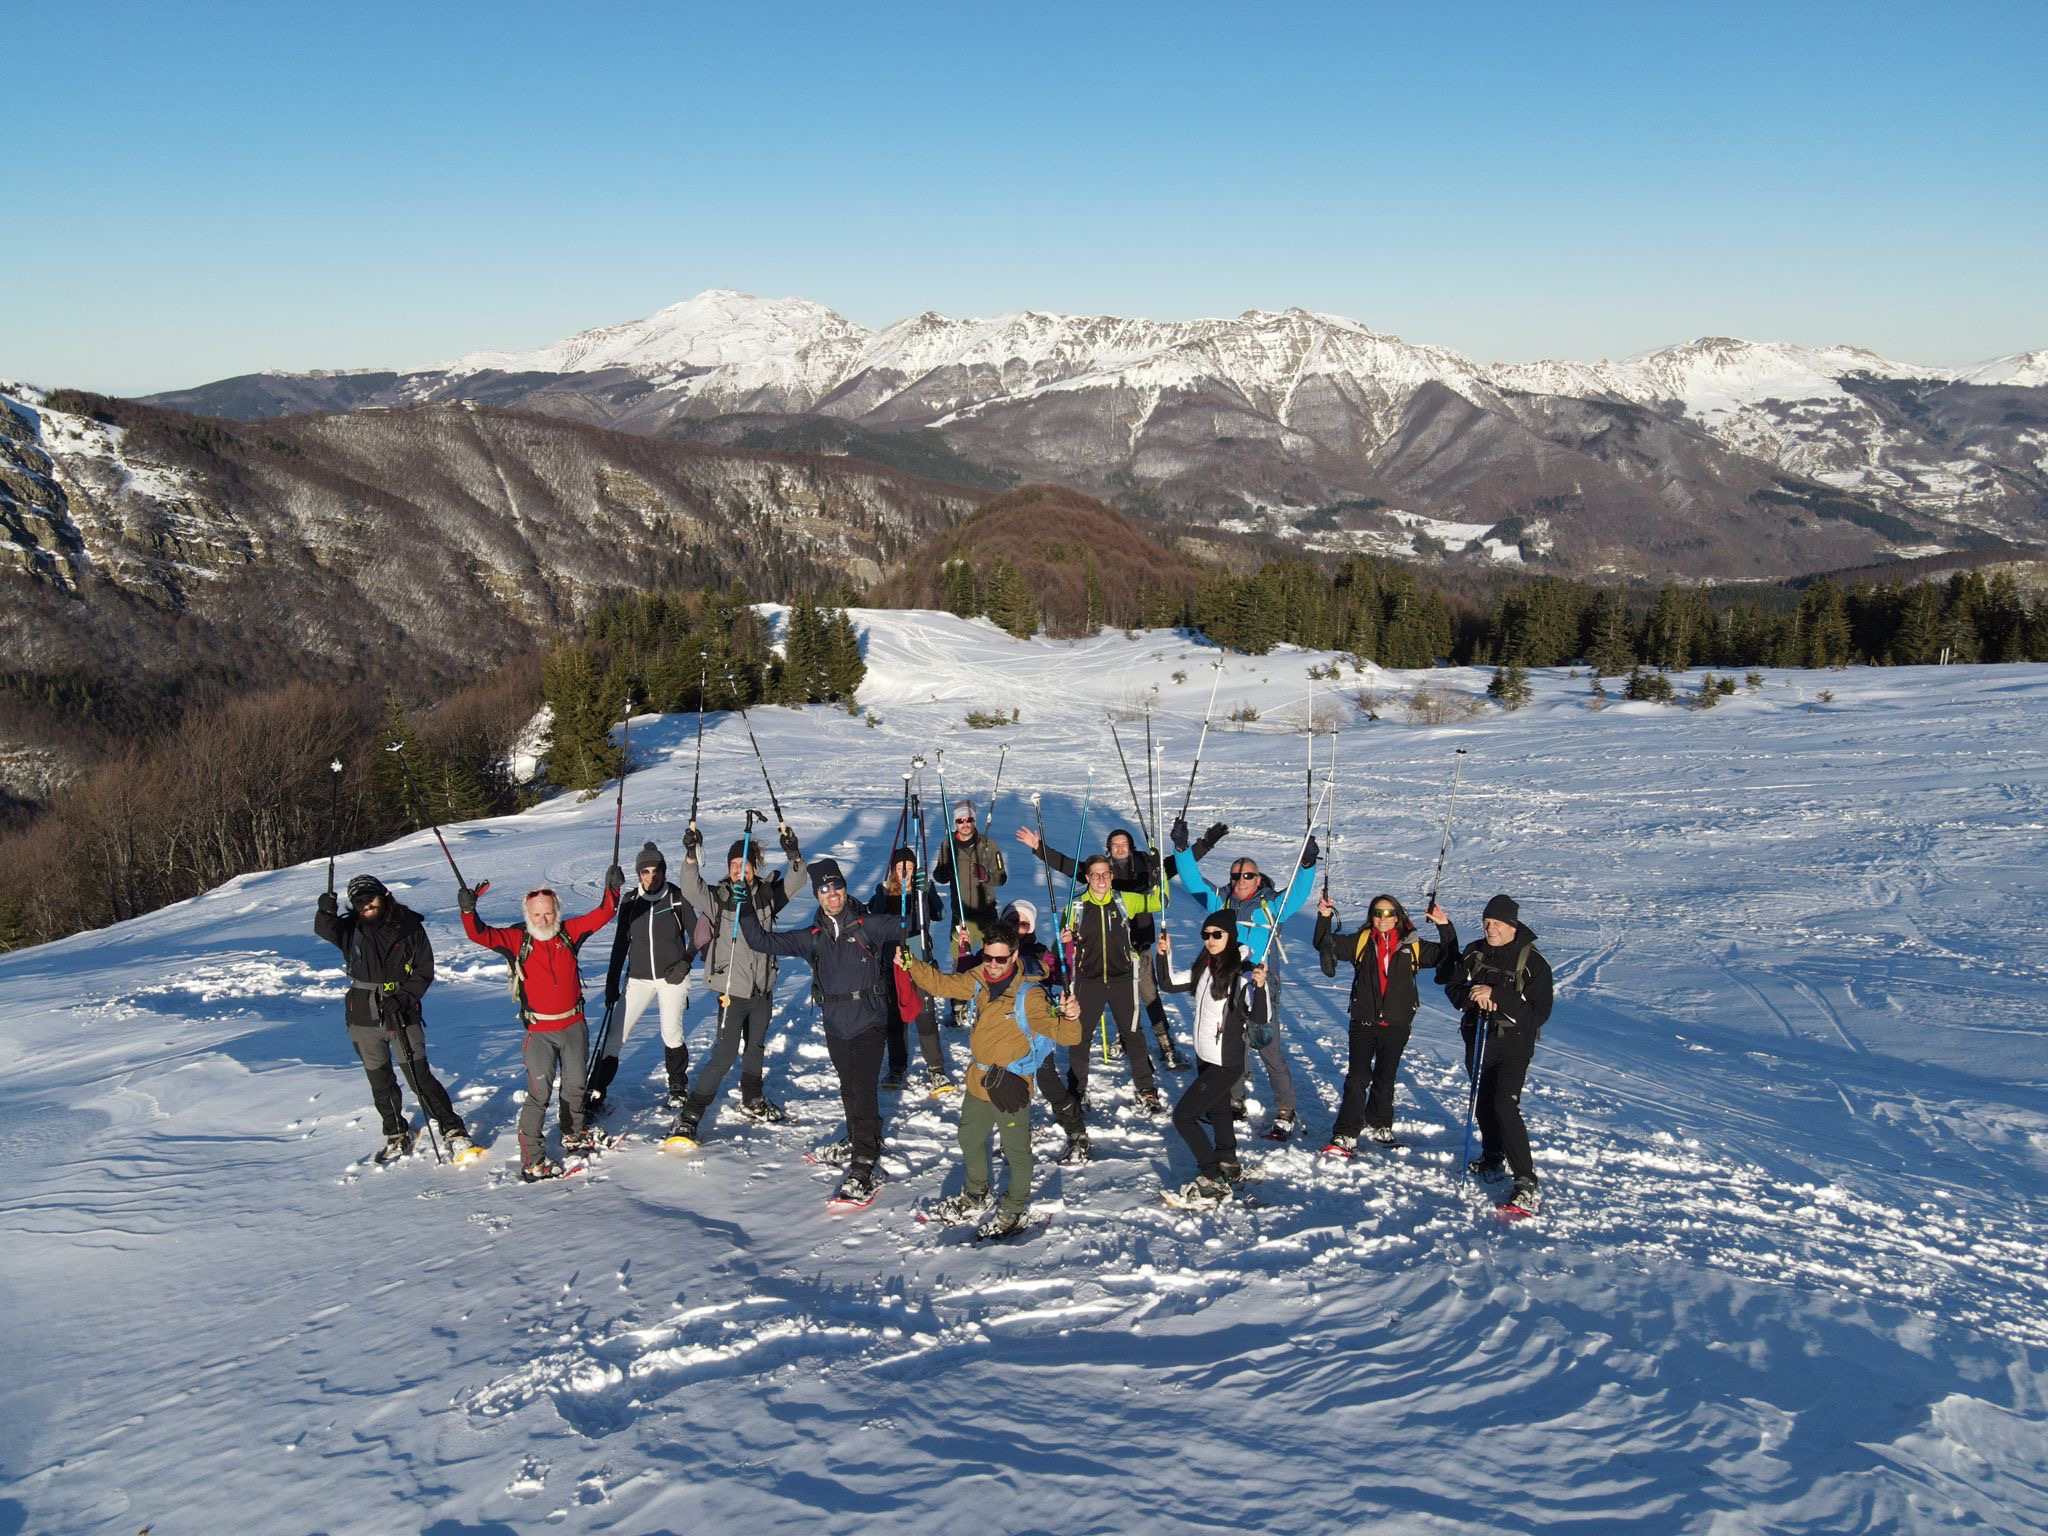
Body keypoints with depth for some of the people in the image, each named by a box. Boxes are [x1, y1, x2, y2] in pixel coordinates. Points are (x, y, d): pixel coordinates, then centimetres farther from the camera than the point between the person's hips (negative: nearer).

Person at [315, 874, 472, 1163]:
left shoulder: (409, 927, -7)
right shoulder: (351, 929, 0)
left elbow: (424, 972, -4)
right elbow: (325, 929, -20)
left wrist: (402, 999, -17)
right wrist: (326, 910, -41)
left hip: (403, 1016, -3)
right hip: (364, 1019, 3)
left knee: (420, 1077, -6)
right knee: (380, 1083, 14)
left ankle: (454, 1131, 4)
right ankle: (397, 1136, 32)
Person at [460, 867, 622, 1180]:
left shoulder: (569, 933, 0)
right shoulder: (517, 940, -6)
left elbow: (601, 916, -2)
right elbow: (480, 934, -15)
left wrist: (612, 889, -17)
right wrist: (468, 911, -31)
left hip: (574, 1025, 4)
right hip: (540, 1031, -4)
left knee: (575, 1085, 20)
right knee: (539, 1094, -8)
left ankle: (574, 1135, 42)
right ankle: (531, 1160, -2)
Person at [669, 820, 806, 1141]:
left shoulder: (767, 895, 1)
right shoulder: (718, 898, -10)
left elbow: (793, 881, 4)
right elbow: (691, 888, -24)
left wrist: (793, 853, -13)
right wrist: (691, 855, -38)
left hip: (763, 988, 5)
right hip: (731, 990, -5)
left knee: (756, 1048, 22)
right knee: (724, 1055, -9)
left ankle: (752, 1102, 42)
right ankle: (690, 1114, 1)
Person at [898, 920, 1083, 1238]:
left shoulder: (1029, 995, -25)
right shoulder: (979, 980, -5)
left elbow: (1060, 1032, -29)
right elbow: (943, 983, 6)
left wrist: (1069, 1018, -51)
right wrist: (911, 966, -5)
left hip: (1011, 1086, -7)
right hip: (979, 1081, 7)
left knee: (1016, 1151, 10)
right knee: (970, 1140, 27)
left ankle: (1015, 1210, 34)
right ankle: (975, 1197, 52)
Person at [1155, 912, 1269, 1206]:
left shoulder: (1241, 973, -22)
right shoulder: (1204, 968, 0)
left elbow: (1257, 1016, -31)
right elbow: (1169, 983, 11)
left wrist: (1259, 987, -49)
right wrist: (1165, 955, -4)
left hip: (1225, 1064, -9)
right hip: (1205, 1058, 9)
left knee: (1183, 1115, -10)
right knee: (1216, 1109, 26)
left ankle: (1213, 1182, -2)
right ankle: (1229, 1165, 48)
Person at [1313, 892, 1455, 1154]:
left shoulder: (1413, 946, 3)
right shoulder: (1360, 942, 2)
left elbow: (1448, 959, 3)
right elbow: (1326, 946, 1)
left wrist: (1445, 927, -9)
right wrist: (1325, 918, -13)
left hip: (1396, 1025, 1)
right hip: (1363, 1022, -1)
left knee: (1385, 1078, 15)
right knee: (1357, 1078, -8)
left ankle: (1380, 1124, 36)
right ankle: (1346, 1136, -7)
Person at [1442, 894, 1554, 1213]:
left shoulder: (1533, 963, -13)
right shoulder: (1473, 952, 1)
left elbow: (1539, 1014, -18)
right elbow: (1453, 987, 6)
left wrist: (1496, 995, -27)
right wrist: (1474, 998, -17)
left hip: (1514, 1046, -5)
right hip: (1477, 1041, 5)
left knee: (1505, 1106, -19)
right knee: (1482, 1102, 17)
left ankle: (1526, 1181, -16)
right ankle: (1493, 1157, 41)